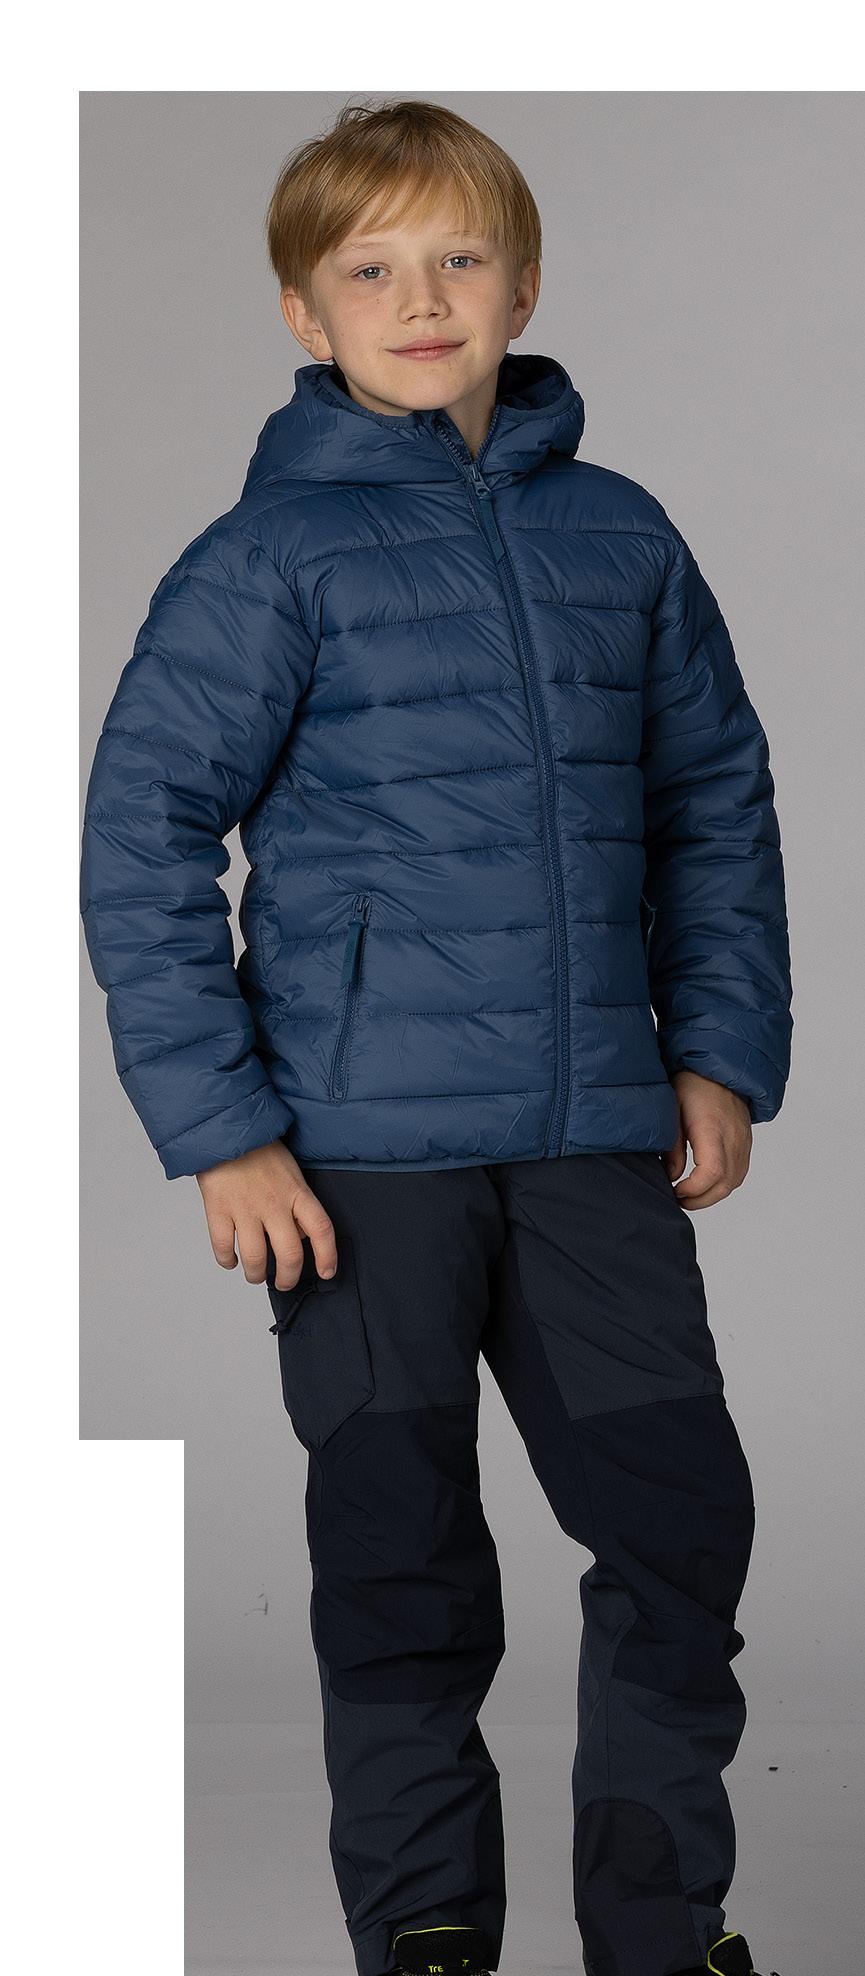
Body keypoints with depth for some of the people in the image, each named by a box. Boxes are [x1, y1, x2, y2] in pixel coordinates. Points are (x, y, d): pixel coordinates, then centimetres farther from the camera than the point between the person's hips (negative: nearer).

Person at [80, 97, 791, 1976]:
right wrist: (220, 1127, -10)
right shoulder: (273, 557, -5)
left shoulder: (620, 538, 6)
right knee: (404, 1563, 7)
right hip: (361, 1149, -3)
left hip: (598, 1137, 3)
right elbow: (141, 839, -6)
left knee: (686, 1525, 5)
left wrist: (723, 1051, 7)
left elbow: (718, 806, 15)